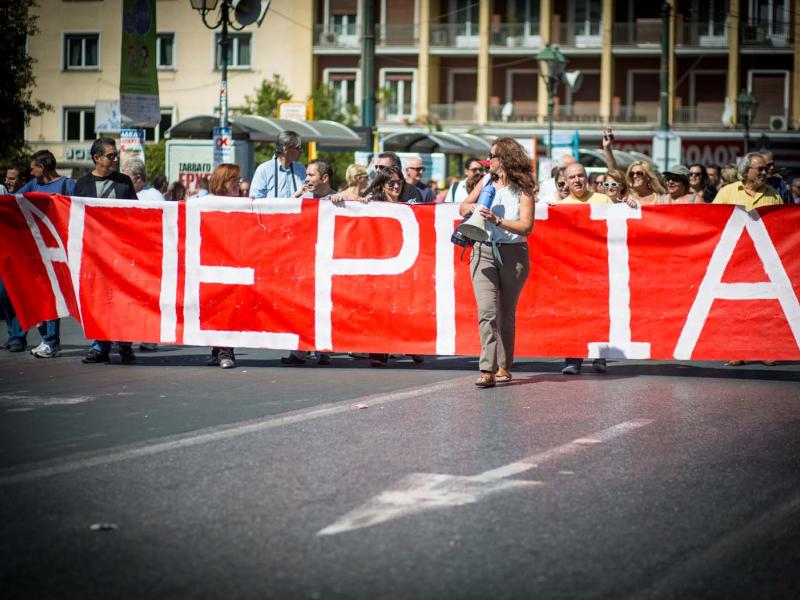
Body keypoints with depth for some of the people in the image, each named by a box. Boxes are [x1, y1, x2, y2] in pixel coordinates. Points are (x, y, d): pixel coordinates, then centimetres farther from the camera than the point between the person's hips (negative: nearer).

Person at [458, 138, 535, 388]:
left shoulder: (523, 190, -4)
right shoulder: (487, 181, 11)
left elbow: (526, 227, -14)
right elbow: (463, 208, 21)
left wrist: (497, 220, -23)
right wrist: (473, 207, -2)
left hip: (513, 255, -3)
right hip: (483, 252, 3)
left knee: (507, 314, 8)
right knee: (487, 311, -11)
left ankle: (504, 367, 19)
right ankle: (488, 370, -18)